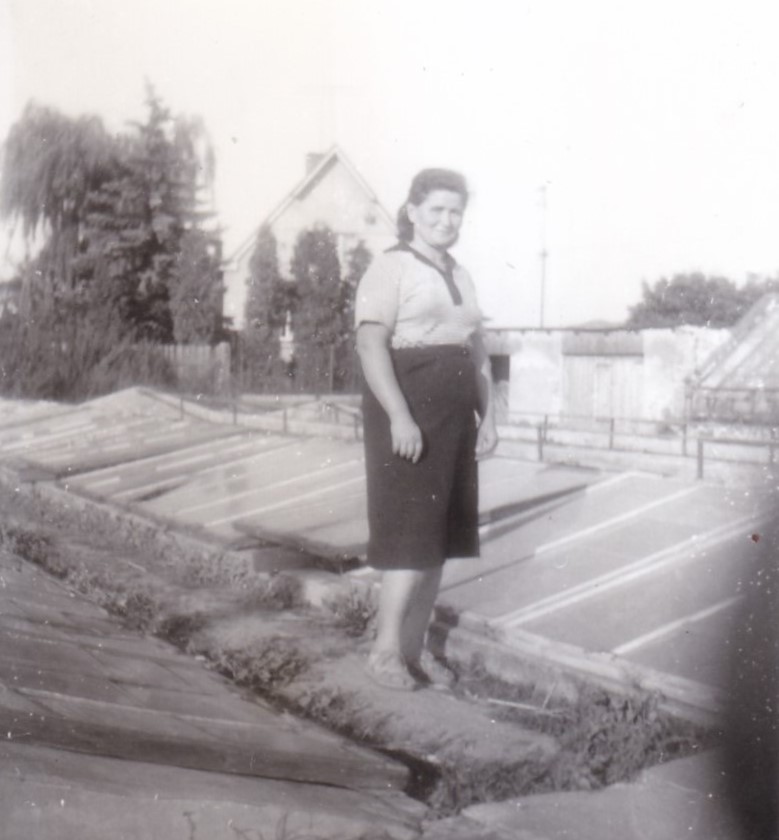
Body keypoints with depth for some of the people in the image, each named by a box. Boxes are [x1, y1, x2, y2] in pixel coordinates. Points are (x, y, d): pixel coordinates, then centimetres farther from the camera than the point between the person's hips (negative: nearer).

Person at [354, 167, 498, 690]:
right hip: (407, 411, -7)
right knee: (410, 534, -8)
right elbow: (371, 345, -16)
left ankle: (415, 647, 17)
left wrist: (488, 415, 10)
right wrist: (399, 415, -24)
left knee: (441, 533, 9)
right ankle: (386, 650, 0)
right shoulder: (390, 268, -6)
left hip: (455, 414, 8)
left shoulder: (462, 278, 17)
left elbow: (478, 351, 20)